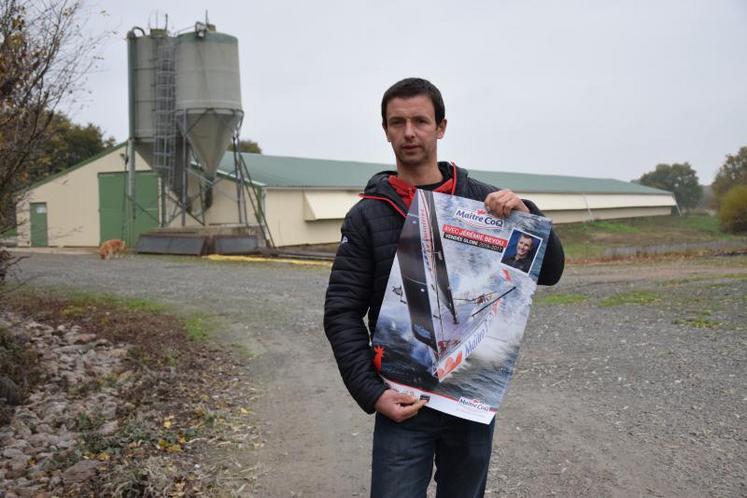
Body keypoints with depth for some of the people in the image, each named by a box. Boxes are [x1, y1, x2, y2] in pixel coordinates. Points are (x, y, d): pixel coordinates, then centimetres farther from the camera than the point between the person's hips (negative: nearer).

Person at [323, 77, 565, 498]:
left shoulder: (481, 200, 2)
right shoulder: (367, 215, -1)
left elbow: (550, 271, 2)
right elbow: (343, 313, -3)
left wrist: (526, 214, -16)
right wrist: (372, 393, -13)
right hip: (402, 400, -2)